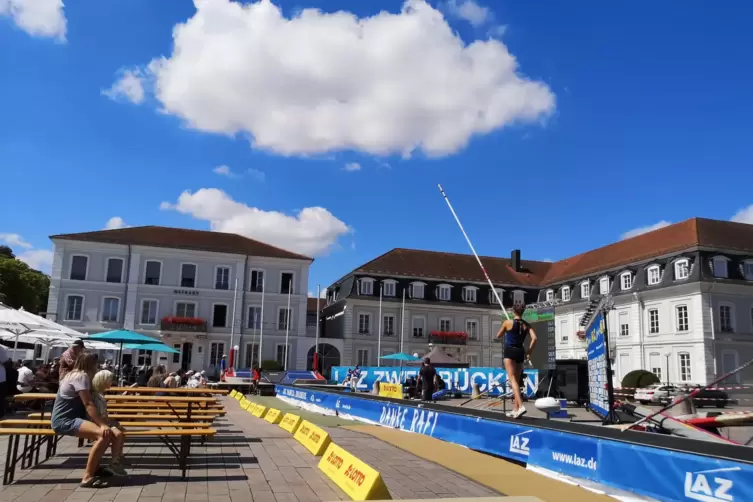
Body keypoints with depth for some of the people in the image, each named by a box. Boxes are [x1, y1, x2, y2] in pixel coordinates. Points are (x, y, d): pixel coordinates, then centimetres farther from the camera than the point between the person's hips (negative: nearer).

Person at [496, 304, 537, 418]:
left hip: (510, 351, -5)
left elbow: (498, 336, 8)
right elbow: (534, 338, -7)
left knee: (512, 379, -12)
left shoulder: (508, 322, -4)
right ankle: (515, 409, 16)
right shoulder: (527, 325, 5)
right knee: (517, 380, 13)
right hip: (520, 352, 5)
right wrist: (529, 352, 0)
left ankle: (521, 406, -29)